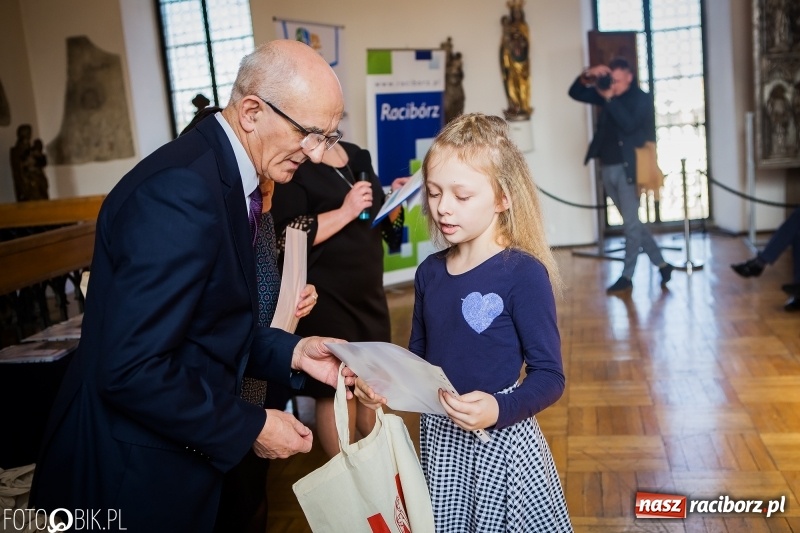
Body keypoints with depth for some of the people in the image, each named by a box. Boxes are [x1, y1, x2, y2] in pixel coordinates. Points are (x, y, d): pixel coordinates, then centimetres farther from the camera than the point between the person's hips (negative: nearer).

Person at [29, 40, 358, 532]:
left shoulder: (226, 176, 4)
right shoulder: (182, 190, -27)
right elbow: (131, 369, -29)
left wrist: (290, 353, -3)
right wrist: (250, 428, -19)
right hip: (135, 478, -9)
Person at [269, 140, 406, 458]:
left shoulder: (358, 156, 10)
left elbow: (377, 221, 19)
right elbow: (287, 238, -23)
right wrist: (345, 212, -24)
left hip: (369, 288, 8)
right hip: (325, 297, -7)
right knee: (336, 389, 1)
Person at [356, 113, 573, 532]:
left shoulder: (523, 273, -15)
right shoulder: (430, 272, 3)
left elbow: (549, 376, -13)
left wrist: (500, 409, -29)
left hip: (500, 440, -5)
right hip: (438, 438, 5)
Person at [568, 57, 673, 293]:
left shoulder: (641, 99, -4)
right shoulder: (608, 94, 12)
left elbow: (629, 124, -21)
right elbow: (575, 93, 11)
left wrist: (609, 98, -22)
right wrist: (586, 77, -7)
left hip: (628, 168, -7)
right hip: (608, 168, 7)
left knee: (630, 223, -3)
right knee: (632, 222, 12)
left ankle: (627, 276, 4)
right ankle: (662, 264, 23)